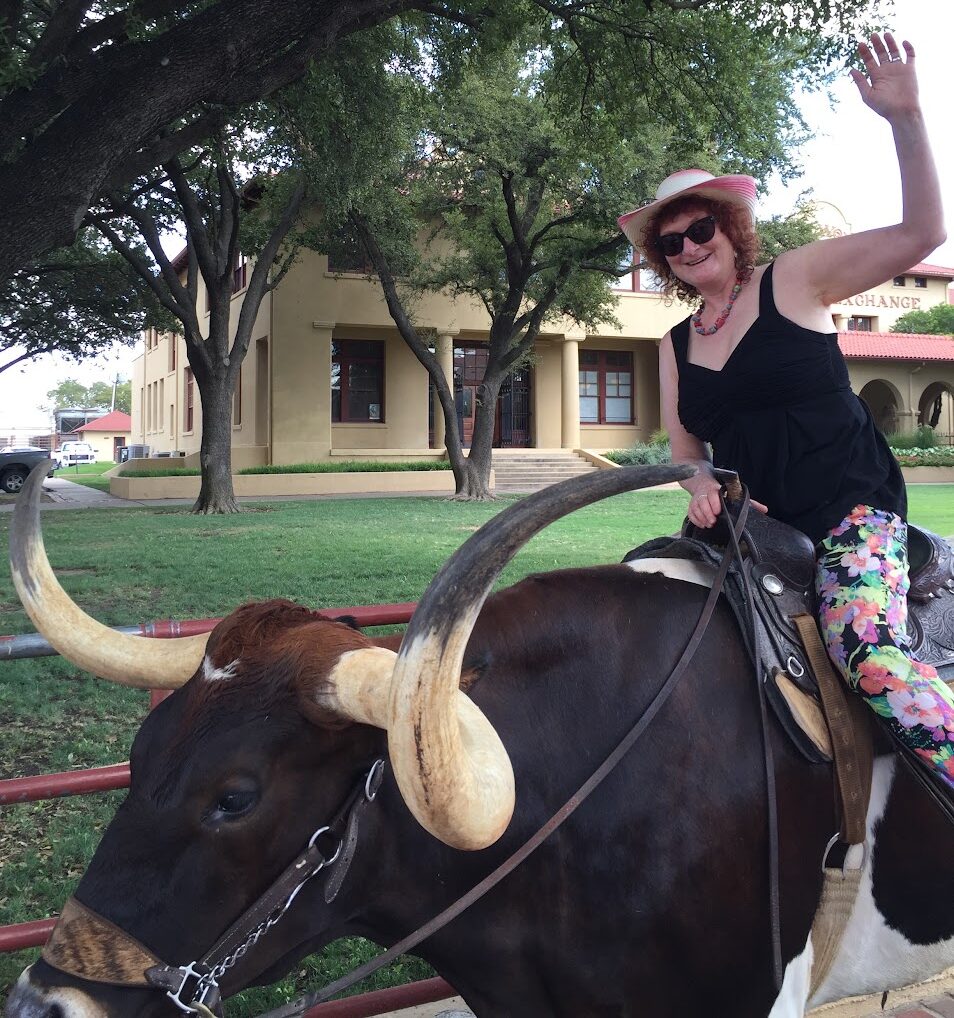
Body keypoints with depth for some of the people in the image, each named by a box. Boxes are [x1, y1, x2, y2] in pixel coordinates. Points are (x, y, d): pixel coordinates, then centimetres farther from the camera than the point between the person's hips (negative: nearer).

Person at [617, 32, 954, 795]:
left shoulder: (795, 281, -1)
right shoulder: (676, 344, 13)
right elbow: (685, 444, 16)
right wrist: (700, 483, -8)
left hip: (850, 506, -6)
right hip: (754, 522, 6)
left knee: (872, 654, -29)